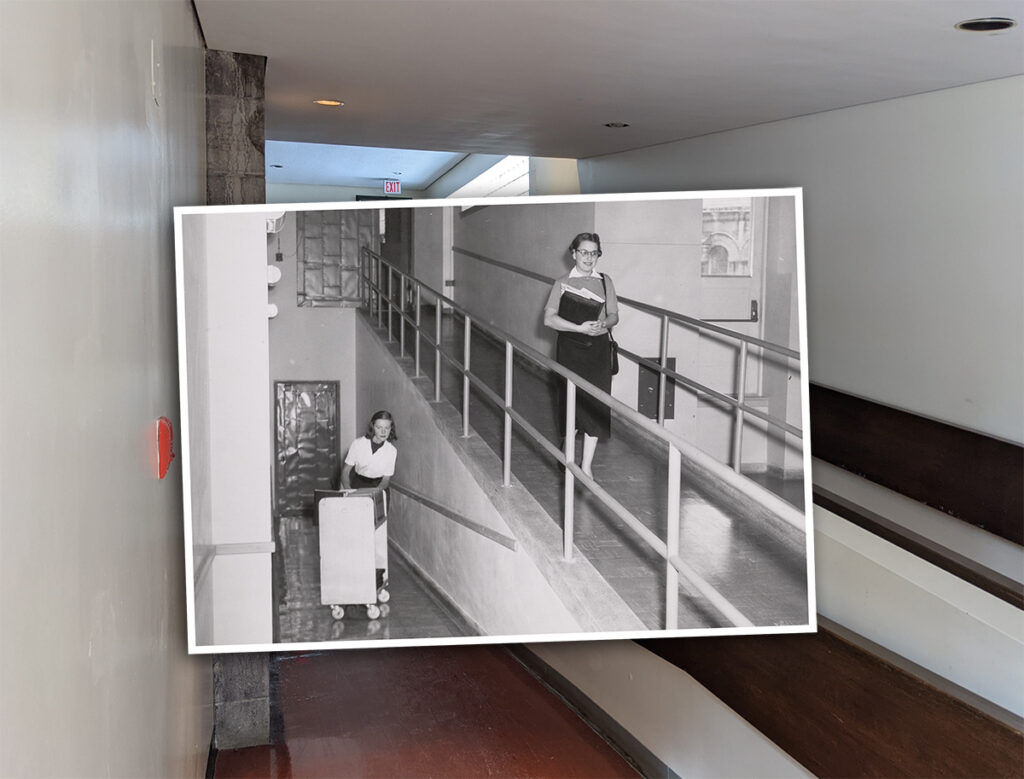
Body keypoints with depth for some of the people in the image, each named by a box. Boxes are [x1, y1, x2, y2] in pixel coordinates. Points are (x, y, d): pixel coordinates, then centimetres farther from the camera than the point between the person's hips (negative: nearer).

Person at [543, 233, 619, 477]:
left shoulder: (605, 282, 6)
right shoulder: (562, 283, -1)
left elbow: (614, 316, 9)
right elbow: (549, 318, -9)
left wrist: (603, 324, -14)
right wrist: (580, 328, -20)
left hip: (598, 349, 2)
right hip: (570, 348, -1)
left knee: (595, 405, -2)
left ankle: (587, 465, 7)